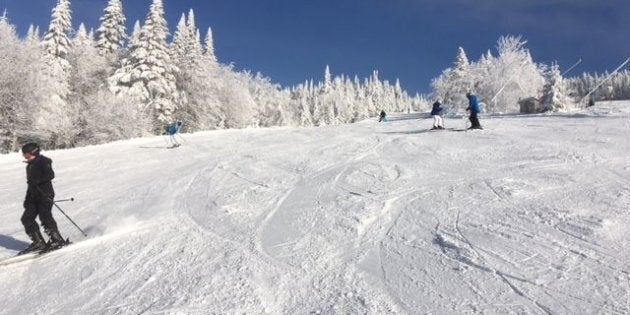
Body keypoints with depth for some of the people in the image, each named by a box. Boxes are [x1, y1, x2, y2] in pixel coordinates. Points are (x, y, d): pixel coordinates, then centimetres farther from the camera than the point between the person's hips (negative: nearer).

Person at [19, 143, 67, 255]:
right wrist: (27, 199, 24)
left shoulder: (43, 161, -4)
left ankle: (58, 240, -10)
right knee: (27, 218, 0)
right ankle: (39, 242, 3)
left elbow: (51, 175, -18)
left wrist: (36, 180, -25)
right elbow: (30, 184, 26)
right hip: (34, 196, 9)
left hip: (45, 194, -9)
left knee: (45, 217, -17)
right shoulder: (30, 165, 21)